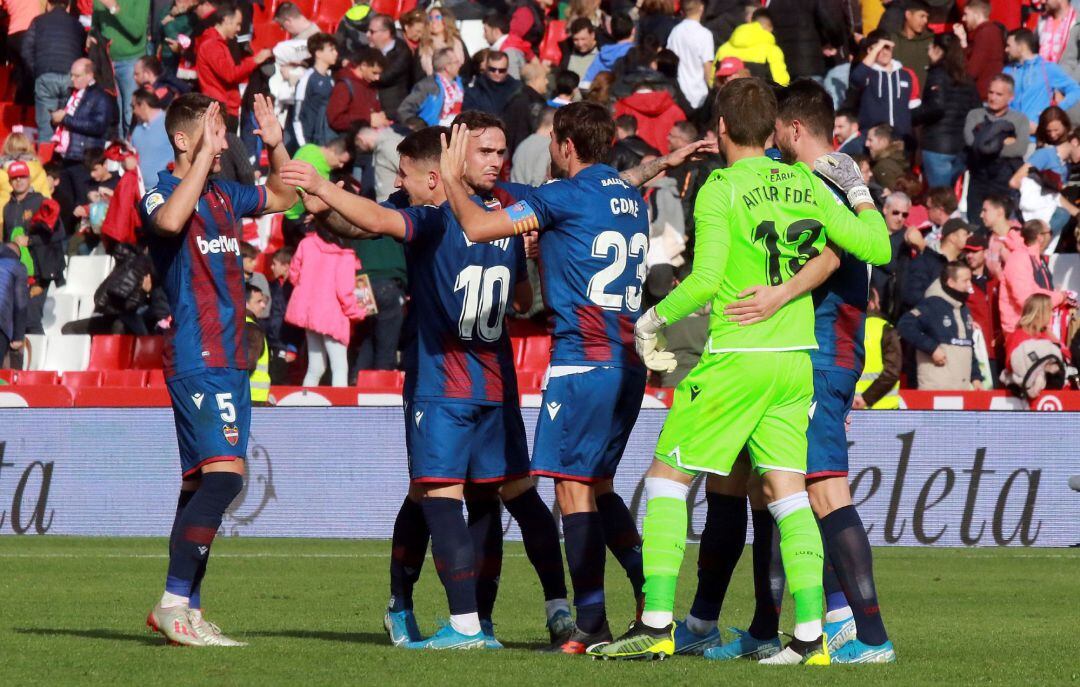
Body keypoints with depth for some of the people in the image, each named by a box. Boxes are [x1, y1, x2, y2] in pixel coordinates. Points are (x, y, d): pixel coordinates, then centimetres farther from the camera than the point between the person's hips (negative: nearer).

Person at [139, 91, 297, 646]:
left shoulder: (224, 195, 16)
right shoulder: (162, 193, -9)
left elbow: (283, 197, 33)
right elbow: (170, 220, -34)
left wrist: (276, 146, 16)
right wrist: (204, 156, -30)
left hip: (229, 360, 9)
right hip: (197, 358, -9)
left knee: (202, 484, 9)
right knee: (224, 472, -19)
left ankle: (183, 609, 13)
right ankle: (175, 603, -19)